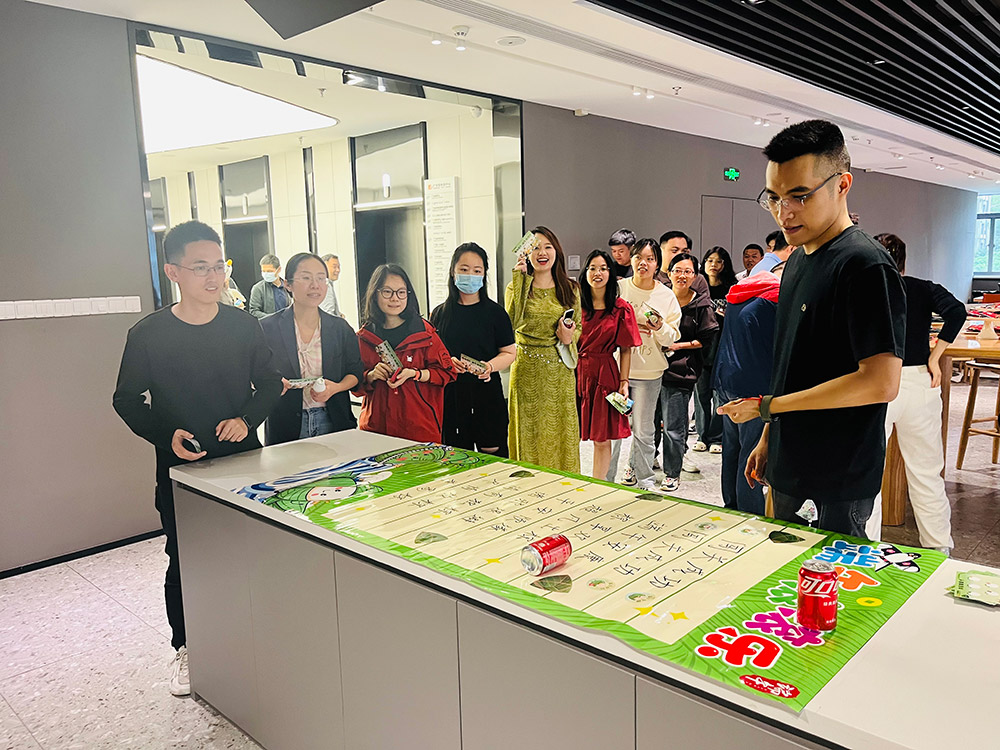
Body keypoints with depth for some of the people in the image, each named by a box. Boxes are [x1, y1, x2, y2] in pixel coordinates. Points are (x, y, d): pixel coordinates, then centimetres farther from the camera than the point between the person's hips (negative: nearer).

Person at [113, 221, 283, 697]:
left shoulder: (243, 326, -2)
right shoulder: (147, 334, -8)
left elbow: (269, 383, 6)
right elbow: (127, 400, 0)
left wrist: (246, 419, -12)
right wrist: (166, 436, -15)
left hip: (244, 462, 2)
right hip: (181, 468, -2)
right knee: (183, 561, 10)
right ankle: (186, 648, 31)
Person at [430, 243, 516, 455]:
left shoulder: (495, 312, 2)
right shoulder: (440, 313, 8)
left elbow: (509, 352, 2)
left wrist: (490, 366, -17)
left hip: (487, 393, -2)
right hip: (450, 395, 2)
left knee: (492, 454, -1)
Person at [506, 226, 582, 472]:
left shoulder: (570, 288, 8)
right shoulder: (517, 286, 0)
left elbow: (578, 326, 17)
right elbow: (512, 321, -19)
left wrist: (570, 336, -7)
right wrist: (520, 279, -19)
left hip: (560, 370, 2)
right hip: (527, 369, -2)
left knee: (561, 430, 7)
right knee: (529, 431, 2)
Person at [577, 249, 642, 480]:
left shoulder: (621, 309, 3)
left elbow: (625, 349, 4)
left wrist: (624, 382, -3)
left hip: (604, 376, -1)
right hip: (575, 373, 1)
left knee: (602, 440, 3)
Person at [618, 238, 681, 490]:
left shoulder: (666, 296, 3)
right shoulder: (618, 288, 2)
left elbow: (671, 339, 3)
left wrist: (659, 327, -17)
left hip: (648, 372, 0)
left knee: (643, 430, 4)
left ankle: (645, 478, 22)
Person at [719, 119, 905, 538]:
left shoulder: (865, 265, -17)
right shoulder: (797, 262, 10)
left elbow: (880, 383, -24)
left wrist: (765, 406, -18)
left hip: (837, 485, -9)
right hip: (789, 472, 9)